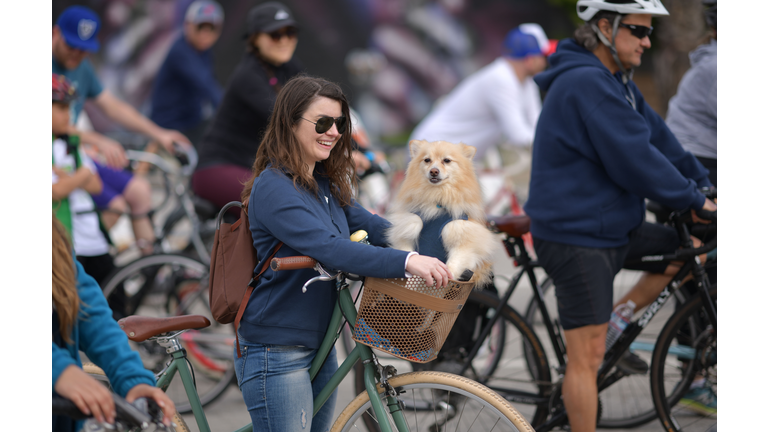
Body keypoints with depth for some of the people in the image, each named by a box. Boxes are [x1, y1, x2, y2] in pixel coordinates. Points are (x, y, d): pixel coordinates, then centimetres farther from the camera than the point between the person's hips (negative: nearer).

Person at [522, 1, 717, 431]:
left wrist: (703, 184, 5)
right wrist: (693, 200, -14)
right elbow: (634, 159, -23)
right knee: (587, 357, -5)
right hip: (576, 238, -10)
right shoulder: (586, 83, -22)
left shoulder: (617, 82, 11)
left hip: (613, 226, 10)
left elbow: (659, 138, 12)